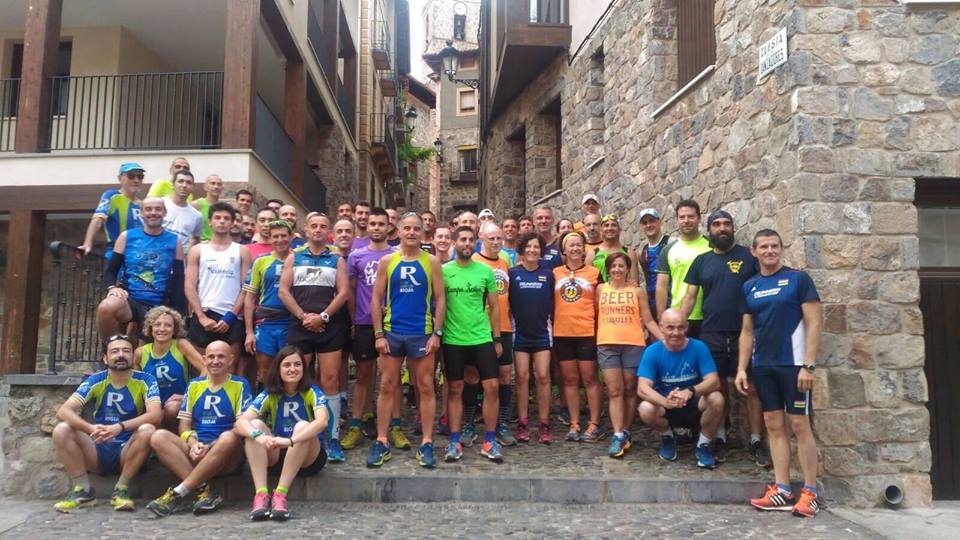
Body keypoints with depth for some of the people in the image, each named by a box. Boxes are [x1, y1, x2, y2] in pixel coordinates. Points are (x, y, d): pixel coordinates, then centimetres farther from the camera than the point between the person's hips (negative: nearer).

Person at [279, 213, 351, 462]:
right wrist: (303, 316, -8)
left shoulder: (337, 260, 11)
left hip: (330, 326, -1)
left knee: (330, 381, -3)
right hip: (299, 326, 1)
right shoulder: (294, 258, 13)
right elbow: (283, 291, 4)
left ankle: (333, 439, 0)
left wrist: (323, 316, -11)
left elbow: (343, 292, 1)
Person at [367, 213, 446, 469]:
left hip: (422, 333, -1)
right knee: (387, 386, 6)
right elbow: (376, 299, 3)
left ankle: (426, 443, 11)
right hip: (391, 332, 1)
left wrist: (437, 333, -7)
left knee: (426, 387, 4)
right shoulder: (387, 261, 3)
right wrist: (378, 334, -4)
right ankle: (381, 442, 14)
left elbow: (440, 299, 0)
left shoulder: (431, 262, 1)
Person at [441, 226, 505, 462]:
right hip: (453, 340, -1)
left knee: (492, 387, -1)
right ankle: (454, 442, 15)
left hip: (482, 338, 1)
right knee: (455, 390, 6)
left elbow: (494, 306, 8)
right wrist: (437, 334, -4)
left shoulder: (486, 271, 3)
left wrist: (497, 338, 5)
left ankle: (490, 441, 11)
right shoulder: (443, 271, -2)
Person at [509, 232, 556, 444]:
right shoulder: (513, 273, 0)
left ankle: (544, 426, 5)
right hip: (520, 332, -1)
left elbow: (552, 302, 9)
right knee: (522, 377, 1)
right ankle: (522, 424, 8)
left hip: (542, 332, 1)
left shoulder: (548, 274, 4)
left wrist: (551, 323, 6)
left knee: (543, 377, -2)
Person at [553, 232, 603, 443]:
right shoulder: (555, 273, 8)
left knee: (589, 378, 1)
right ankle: (574, 425, 14)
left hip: (587, 333, -2)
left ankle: (595, 425, 8)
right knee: (570, 379, 7)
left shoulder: (594, 273, 3)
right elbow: (551, 303, 12)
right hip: (562, 333, 2)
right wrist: (551, 326, 5)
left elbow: (600, 305, 5)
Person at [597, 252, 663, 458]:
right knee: (614, 391, -3)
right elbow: (594, 315, 9)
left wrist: (665, 339, -5)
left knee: (630, 391, 6)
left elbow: (648, 321, 5)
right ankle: (617, 436, -5)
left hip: (633, 345, 0)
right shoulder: (600, 289, 8)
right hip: (607, 345, 0)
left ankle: (625, 433, 16)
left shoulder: (638, 291, 6)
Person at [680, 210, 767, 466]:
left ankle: (755, 442, 8)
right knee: (719, 386, 8)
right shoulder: (701, 261, 9)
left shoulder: (748, 256, 3)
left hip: (744, 332, -2)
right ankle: (720, 439, 19)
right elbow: (690, 296, 7)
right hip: (712, 333, 2)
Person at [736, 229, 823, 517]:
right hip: (762, 366, 5)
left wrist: (808, 365, -14)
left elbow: (814, 323, -7)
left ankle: (810, 493, 7)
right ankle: (782, 490, 14)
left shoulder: (798, 279, -3)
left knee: (799, 425, -1)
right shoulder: (750, 287, 10)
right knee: (774, 425, 7)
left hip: (793, 364, -5)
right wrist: (742, 368, 5)